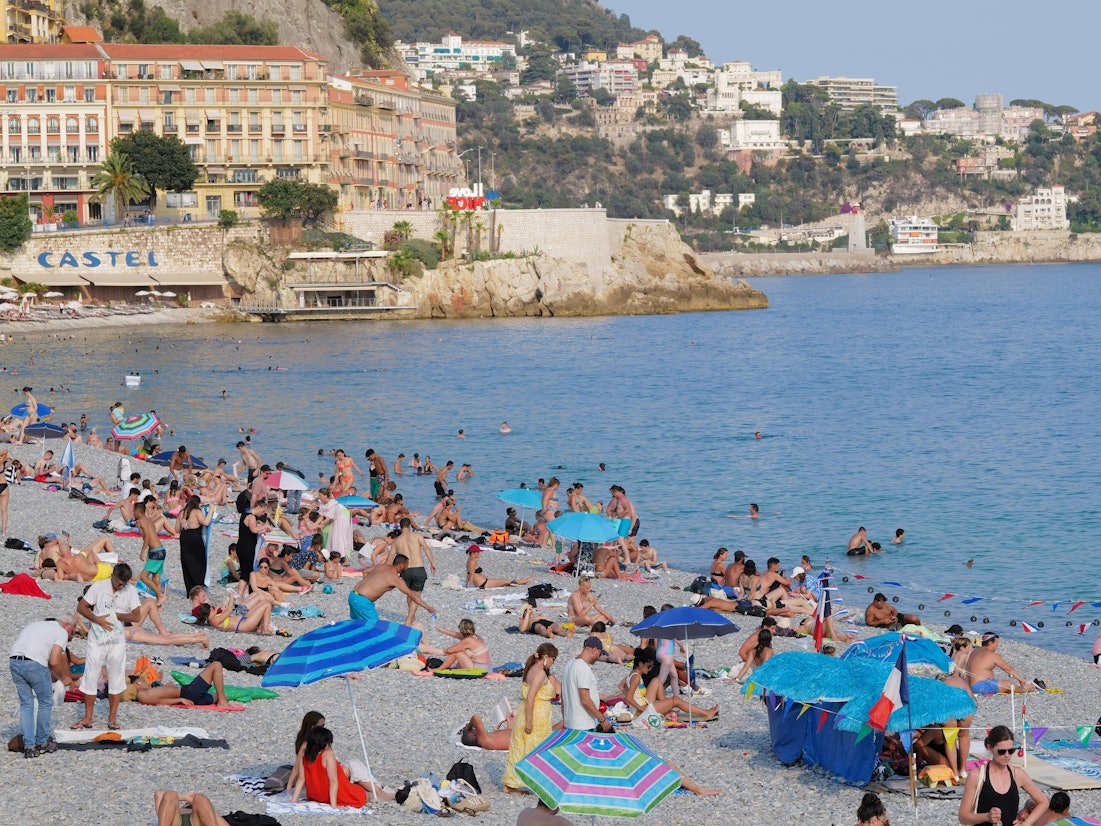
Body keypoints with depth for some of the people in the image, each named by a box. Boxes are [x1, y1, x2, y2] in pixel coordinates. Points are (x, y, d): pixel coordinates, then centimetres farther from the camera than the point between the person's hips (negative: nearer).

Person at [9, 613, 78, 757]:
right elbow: (54, 661, -6)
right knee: (45, 703, 12)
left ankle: (29, 746, 11)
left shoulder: (37, 625, 30)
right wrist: (64, 678, 10)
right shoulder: (62, 632, 6)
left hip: (14, 661, 7)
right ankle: (42, 743, 20)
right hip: (34, 664, -7)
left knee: (26, 704, 14)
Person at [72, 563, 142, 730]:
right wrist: (97, 619, -20)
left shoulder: (131, 591, -5)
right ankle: (87, 718, 10)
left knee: (116, 679, 5)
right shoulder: (98, 587, -9)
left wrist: (114, 615, -15)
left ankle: (112, 718, 14)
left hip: (117, 641, 1)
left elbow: (136, 616, -7)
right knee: (90, 678, 2)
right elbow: (81, 607, -6)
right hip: (97, 640, -1)